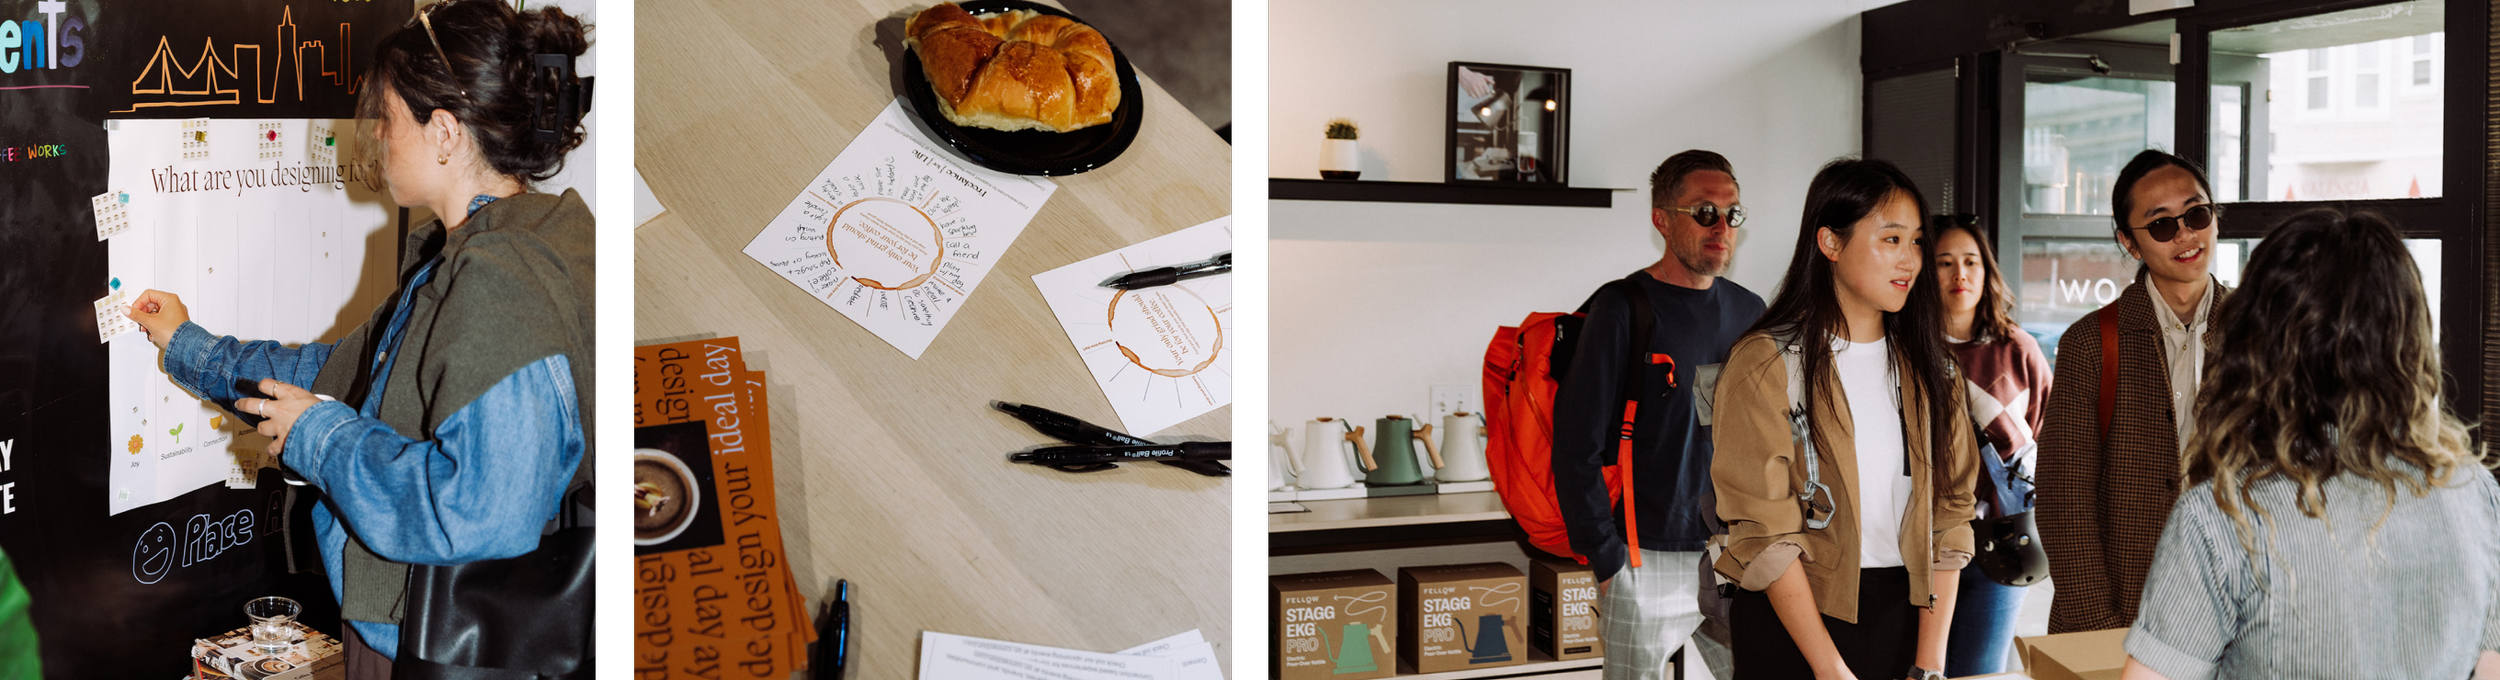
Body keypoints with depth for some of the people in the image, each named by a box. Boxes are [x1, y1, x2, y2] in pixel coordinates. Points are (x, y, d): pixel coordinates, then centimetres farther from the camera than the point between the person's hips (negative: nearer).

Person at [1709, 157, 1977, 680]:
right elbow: (1764, 532, -13)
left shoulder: (1926, 367, 8)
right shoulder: (1765, 365, -9)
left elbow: (1950, 513, 3)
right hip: (1793, 616, -4)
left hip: (1904, 611, 4)